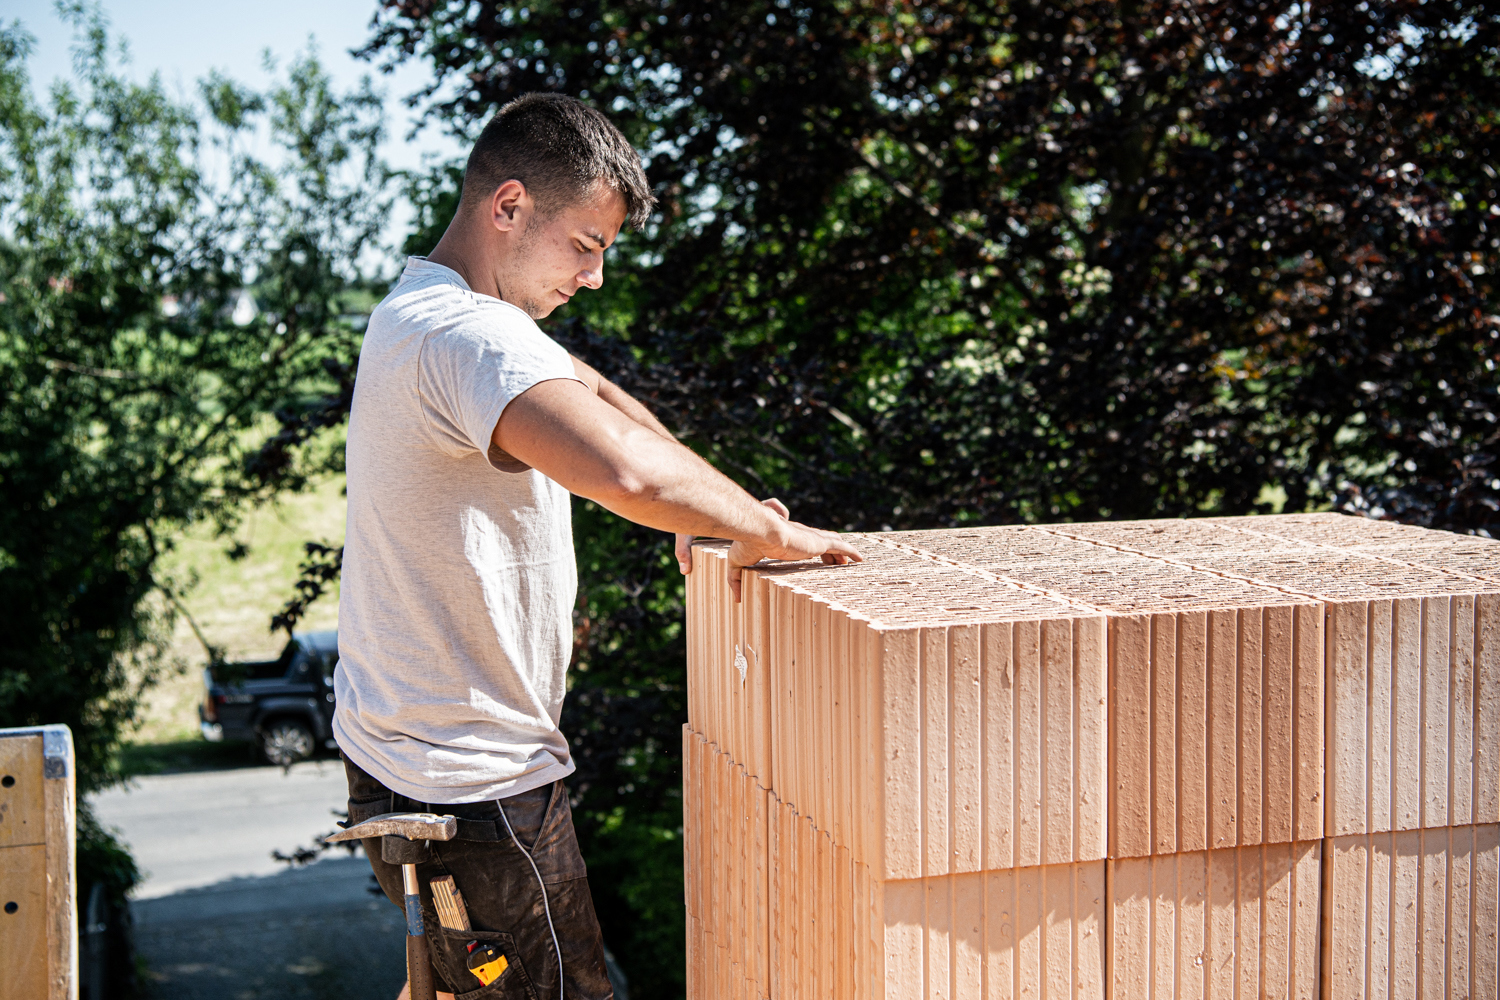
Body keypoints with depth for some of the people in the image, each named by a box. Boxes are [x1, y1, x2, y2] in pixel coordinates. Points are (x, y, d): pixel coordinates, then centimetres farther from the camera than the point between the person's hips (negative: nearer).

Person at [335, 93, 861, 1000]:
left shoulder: (418, 307, 9)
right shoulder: (473, 338, -25)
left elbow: (592, 395, 20)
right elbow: (627, 471, -42)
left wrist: (717, 513, 9)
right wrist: (769, 531, -25)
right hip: (473, 782, -10)